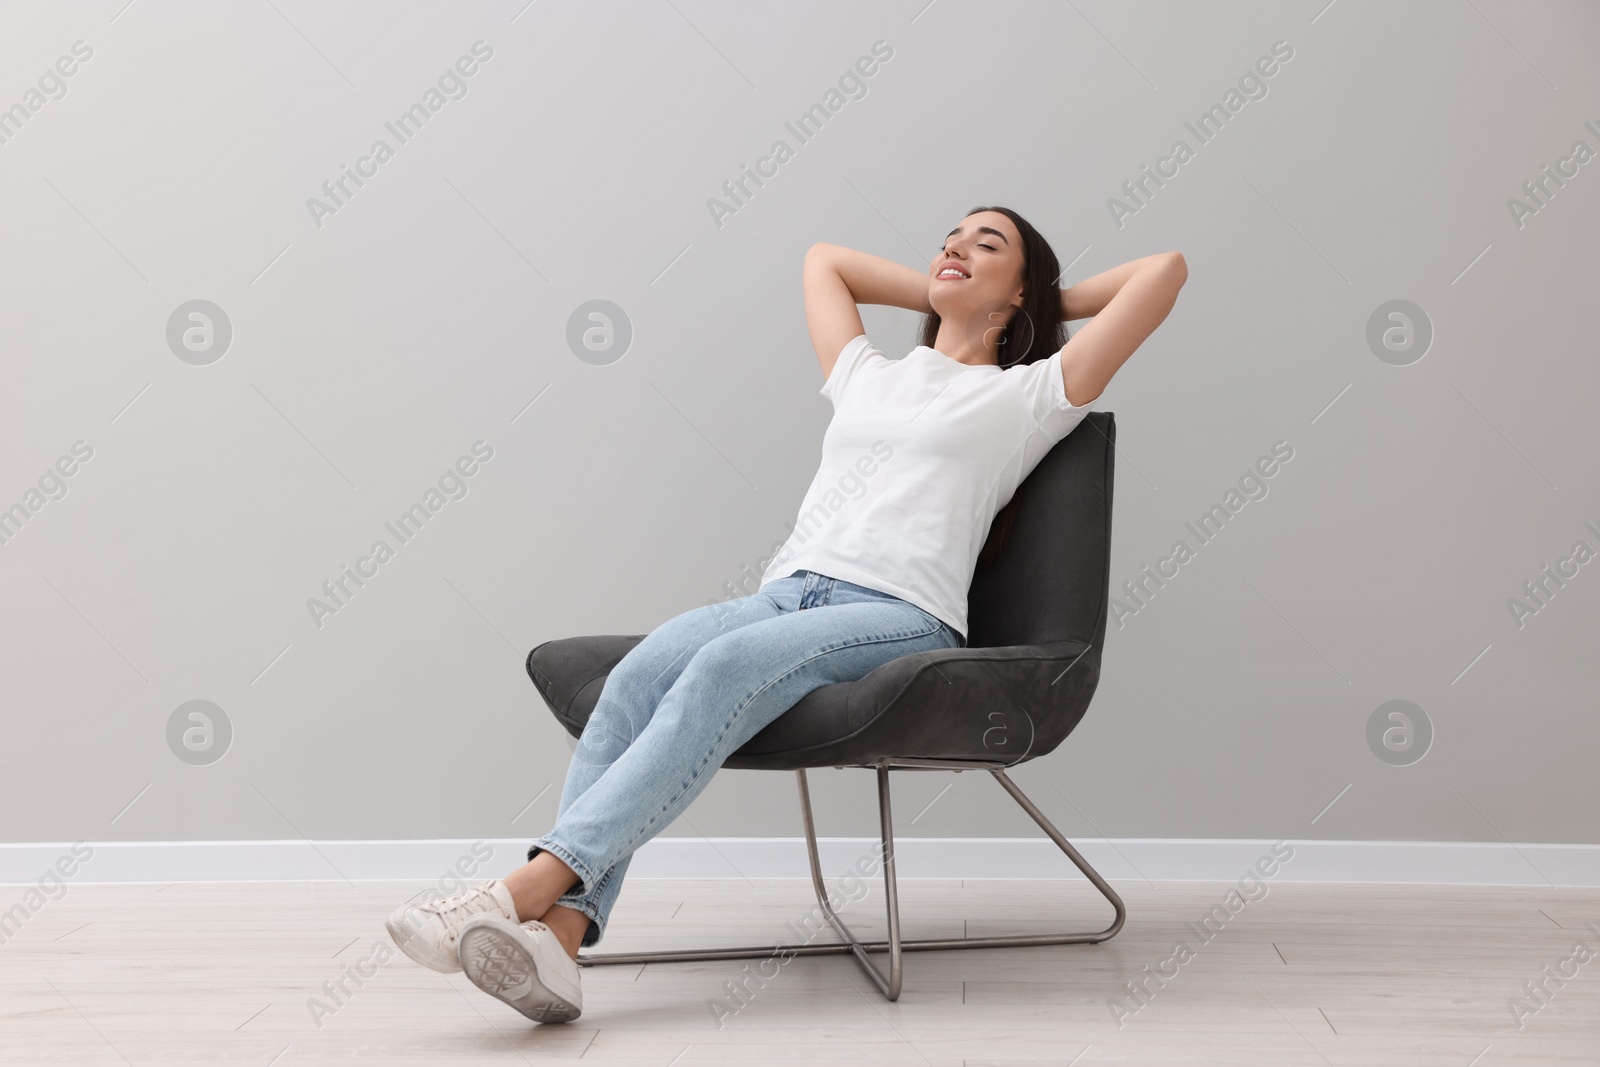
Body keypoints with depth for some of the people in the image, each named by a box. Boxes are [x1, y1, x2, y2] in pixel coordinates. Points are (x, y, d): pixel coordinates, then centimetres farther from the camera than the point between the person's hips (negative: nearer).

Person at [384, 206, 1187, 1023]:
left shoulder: (1027, 395, 17)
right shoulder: (867, 375, 32)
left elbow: (1164, 271, 16)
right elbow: (824, 258, 49)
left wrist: (1052, 302, 29)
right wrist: (942, 296, 45)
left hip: (901, 617, -4)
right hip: (787, 590, 5)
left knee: (727, 666, -34)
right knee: (644, 669, -28)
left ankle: (534, 884, -41)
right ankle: (554, 936, -41)